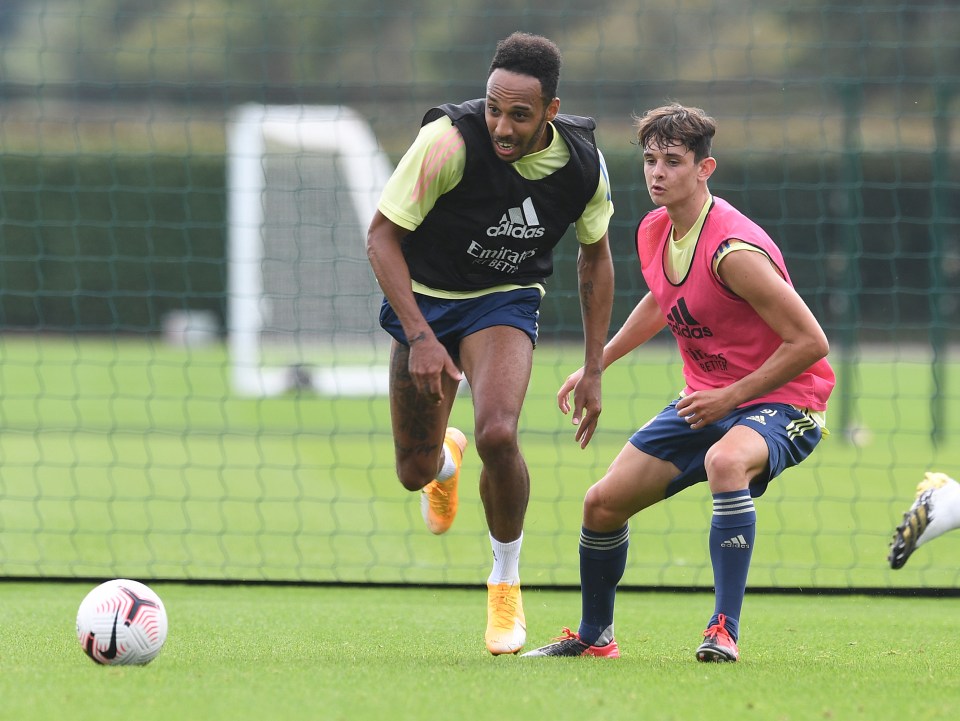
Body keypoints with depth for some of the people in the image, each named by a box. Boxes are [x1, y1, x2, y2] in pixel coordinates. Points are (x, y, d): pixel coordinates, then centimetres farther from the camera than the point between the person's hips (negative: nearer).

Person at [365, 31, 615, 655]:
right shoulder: (449, 141, -27)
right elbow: (382, 235, -19)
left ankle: (506, 584, -3)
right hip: (424, 298, 0)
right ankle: (445, 456, 45)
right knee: (414, 472, 3)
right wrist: (420, 338, -27)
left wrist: (593, 370, 2)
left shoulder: (582, 162, -16)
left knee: (497, 434, -27)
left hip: (506, 300, 0)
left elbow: (595, 254, 3)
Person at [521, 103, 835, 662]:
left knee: (725, 461, -41)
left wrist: (729, 398, -22)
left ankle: (724, 631, -35)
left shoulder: (733, 251, -26)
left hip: (782, 400, -8)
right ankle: (594, 637, 30)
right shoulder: (654, 233, 0)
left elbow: (810, 342, -25)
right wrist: (597, 365, 24)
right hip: (707, 399, 8)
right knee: (603, 503, 6)